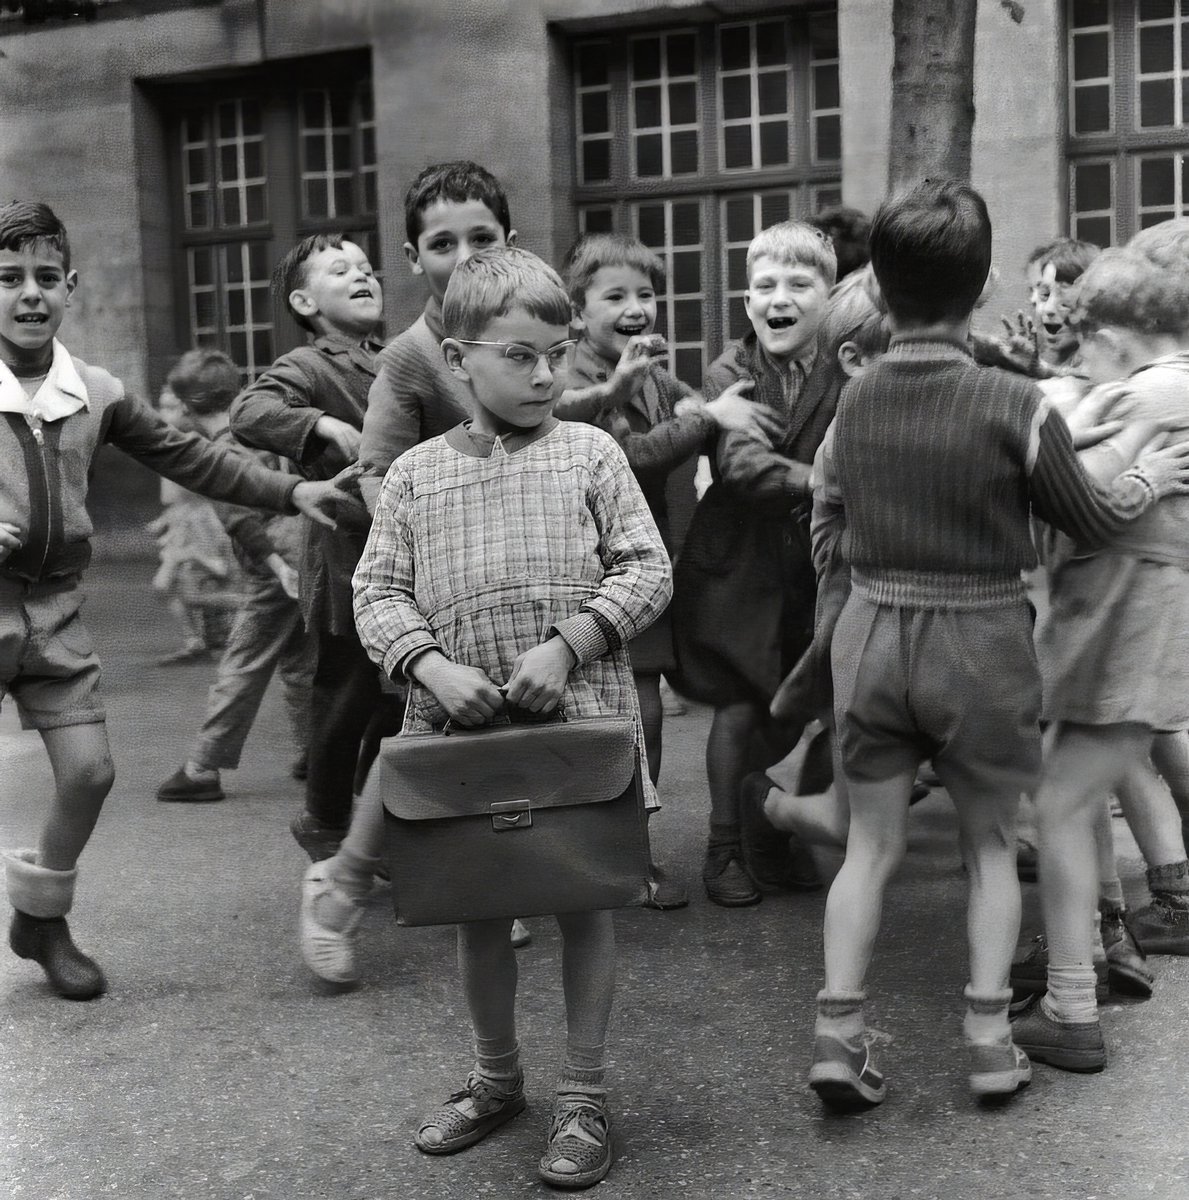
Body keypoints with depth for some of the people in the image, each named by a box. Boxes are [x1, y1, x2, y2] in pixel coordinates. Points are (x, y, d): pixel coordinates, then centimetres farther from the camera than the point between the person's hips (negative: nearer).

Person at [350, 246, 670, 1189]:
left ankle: (584, 1098, 22)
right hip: (462, 725, 2)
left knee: (584, 902, 7)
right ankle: (496, 1077, 36)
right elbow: (379, 591, 3)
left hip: (579, 721, -2)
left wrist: (564, 645, -15)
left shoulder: (591, 455, -1)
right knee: (478, 908, 14)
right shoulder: (416, 475, 4)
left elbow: (646, 572, -3)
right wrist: (431, 665, -14)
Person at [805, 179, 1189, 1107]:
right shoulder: (1014, 404, -15)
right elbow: (1095, 521, -3)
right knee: (991, 842, 15)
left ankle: (838, 1031, 8)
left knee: (873, 844, 12)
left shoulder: (854, 400, -3)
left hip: (872, 632, 3)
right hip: (981, 641, -2)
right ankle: (990, 1037, 17)